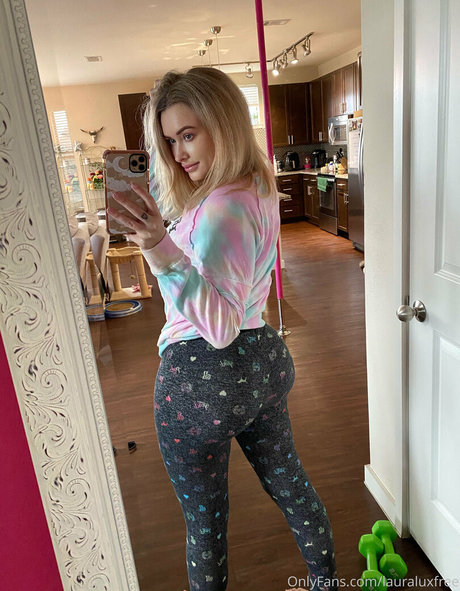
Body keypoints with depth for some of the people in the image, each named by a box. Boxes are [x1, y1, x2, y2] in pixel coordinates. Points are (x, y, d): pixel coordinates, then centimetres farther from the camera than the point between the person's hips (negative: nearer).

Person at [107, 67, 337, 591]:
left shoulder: (221, 211, -25)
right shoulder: (260, 188, 3)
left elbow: (221, 327, -29)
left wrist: (168, 259, -41)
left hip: (202, 377, -9)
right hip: (265, 358, 10)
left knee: (204, 519, 15)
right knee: (288, 482, 28)